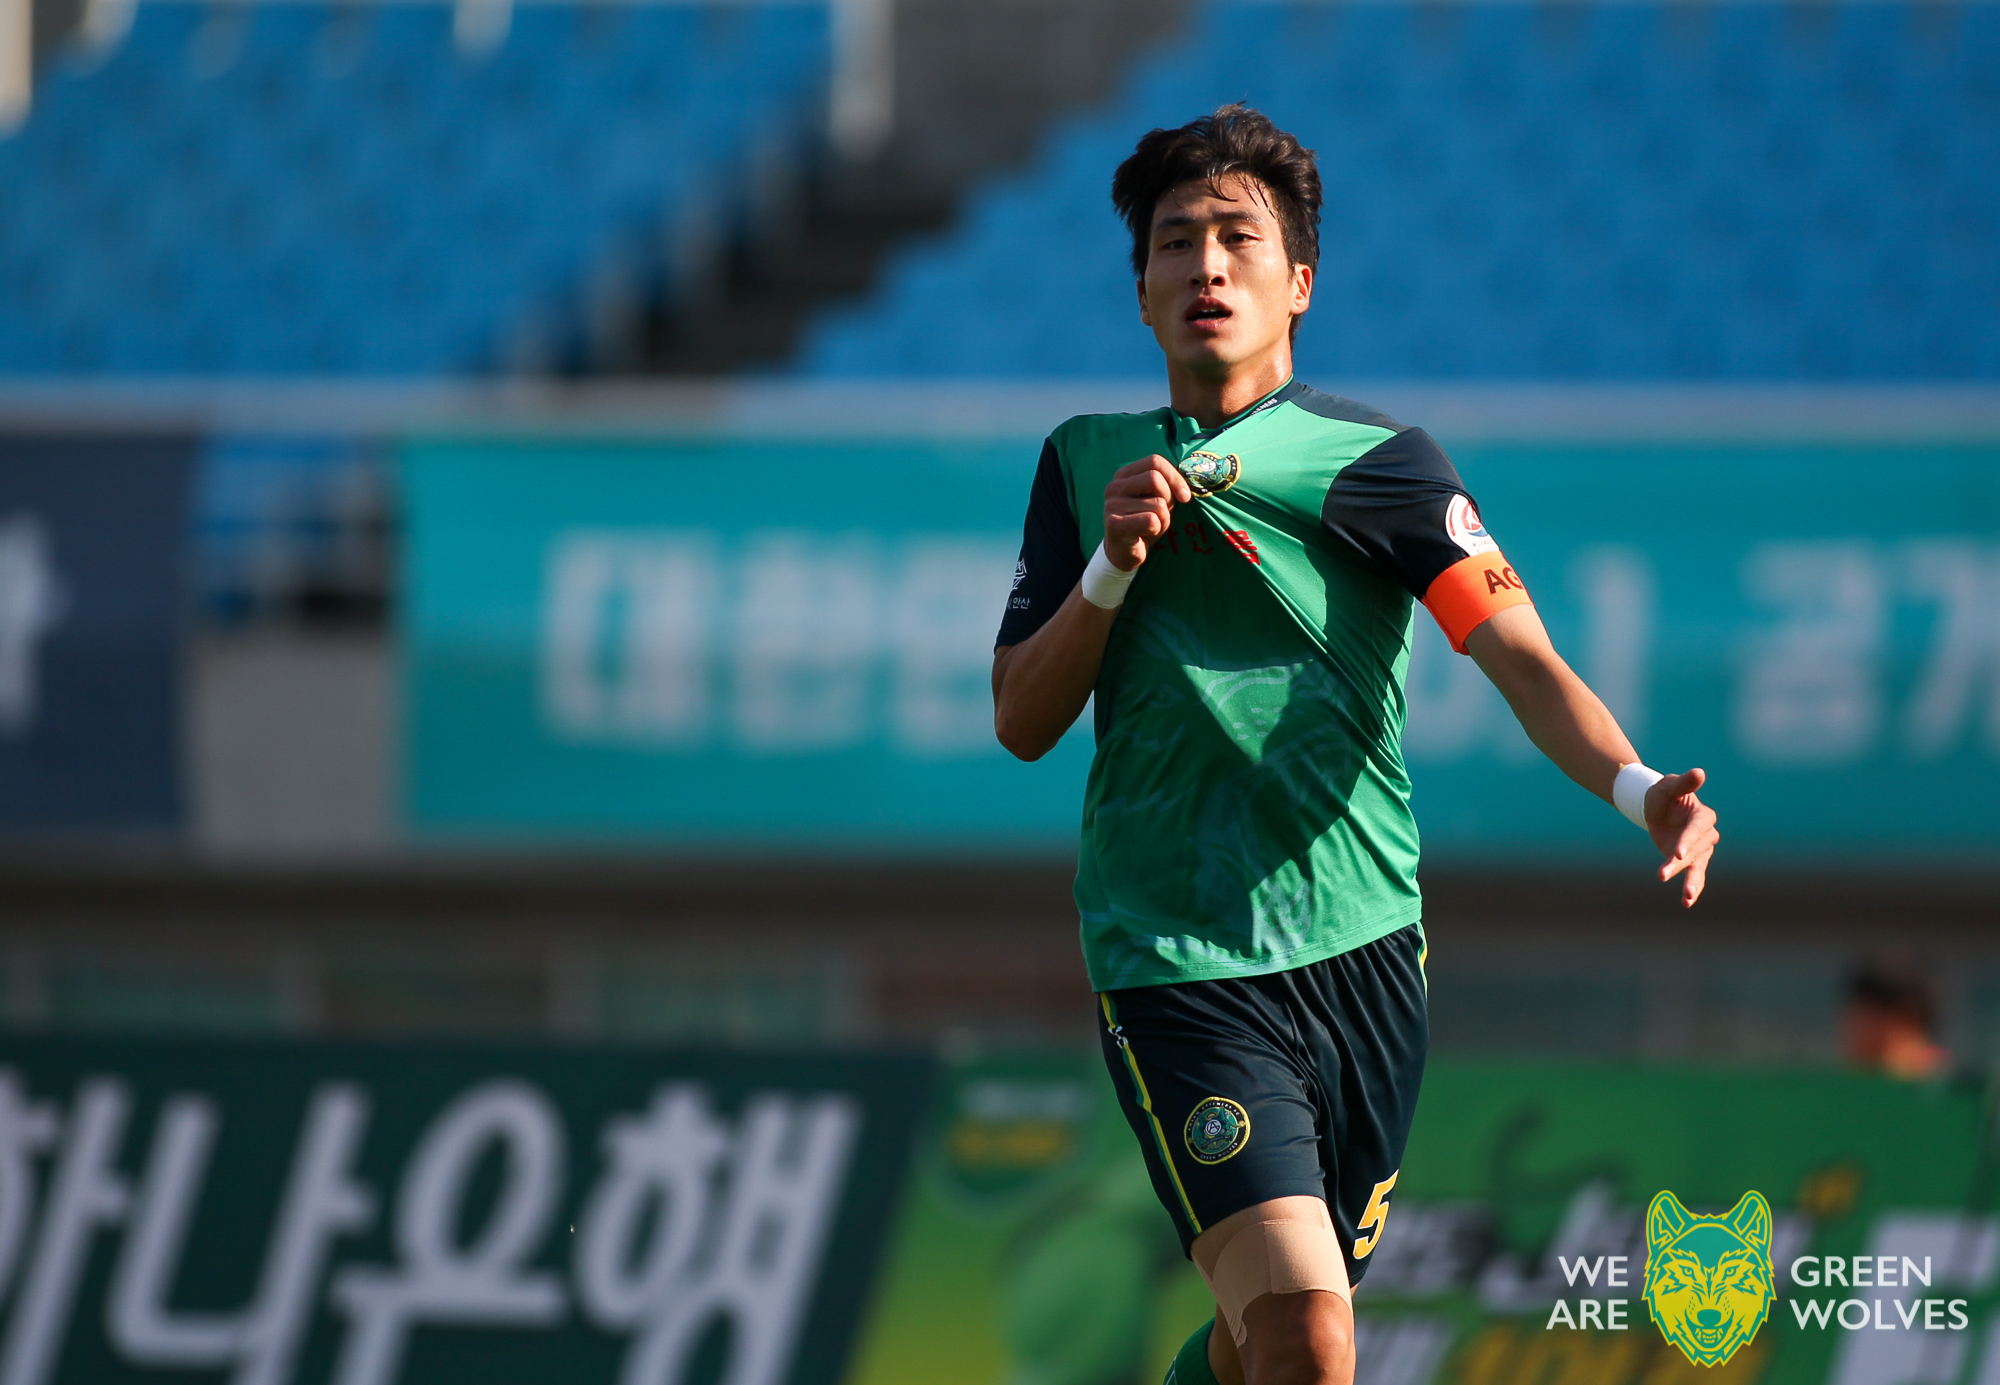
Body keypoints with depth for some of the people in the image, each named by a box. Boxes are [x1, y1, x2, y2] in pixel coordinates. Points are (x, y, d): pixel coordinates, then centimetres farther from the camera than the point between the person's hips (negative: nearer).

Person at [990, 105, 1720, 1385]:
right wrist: (1113, 563, -8)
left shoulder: (1377, 460, -1)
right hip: (1178, 971, -1)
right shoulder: (1086, 464, 9)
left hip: (1360, 942, 1)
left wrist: (1637, 787, -32)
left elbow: (1521, 657, -13)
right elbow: (1021, 723, 8)